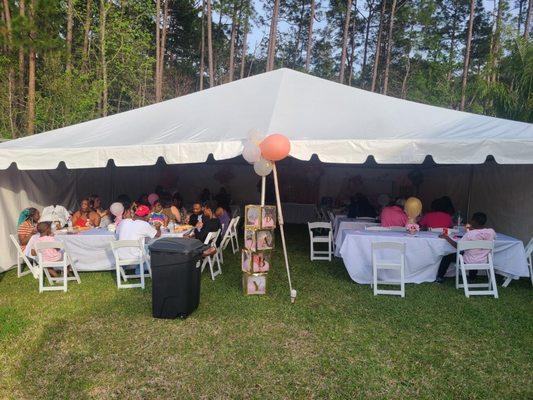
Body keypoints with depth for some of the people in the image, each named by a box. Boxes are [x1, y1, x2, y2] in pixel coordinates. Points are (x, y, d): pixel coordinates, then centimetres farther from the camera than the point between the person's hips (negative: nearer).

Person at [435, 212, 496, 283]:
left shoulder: (470, 234, -25)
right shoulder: (491, 232, -11)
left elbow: (457, 246, -16)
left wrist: (446, 237, -4)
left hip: (468, 263, -5)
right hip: (483, 262, 5)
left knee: (447, 257, 16)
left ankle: (439, 278, 28)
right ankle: (472, 278, 48)